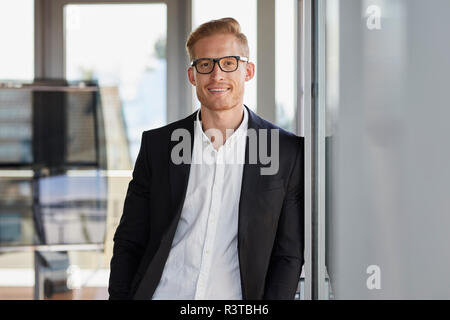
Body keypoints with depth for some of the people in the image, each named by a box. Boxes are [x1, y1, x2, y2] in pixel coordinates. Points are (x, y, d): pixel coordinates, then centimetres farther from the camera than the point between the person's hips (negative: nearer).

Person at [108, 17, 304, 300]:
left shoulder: (288, 152, 4)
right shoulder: (157, 145, 10)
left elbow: (289, 254, 5)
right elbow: (129, 243, 13)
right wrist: (118, 296, 3)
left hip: (234, 297, -1)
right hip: (161, 292, 2)